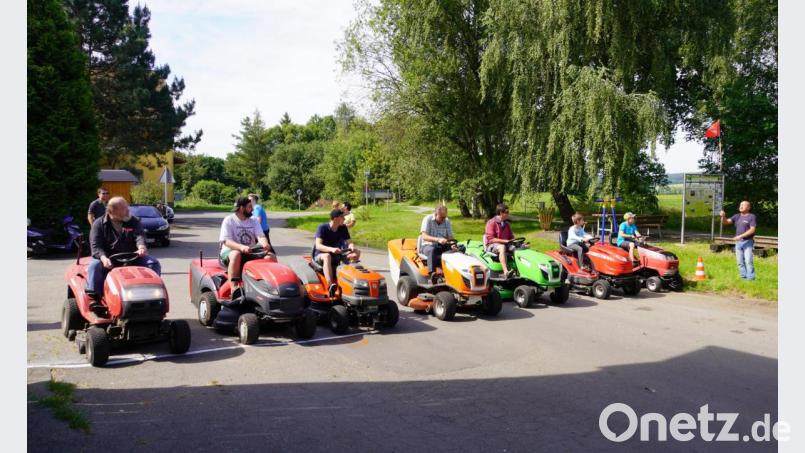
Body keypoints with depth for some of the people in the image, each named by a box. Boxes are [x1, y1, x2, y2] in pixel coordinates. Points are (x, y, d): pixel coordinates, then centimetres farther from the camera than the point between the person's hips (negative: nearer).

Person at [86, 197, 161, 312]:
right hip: (108, 259, -2)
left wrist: (141, 247, -38)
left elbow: (139, 235, -13)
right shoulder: (99, 224, -1)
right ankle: (94, 298, -27)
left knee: (154, 263, -17)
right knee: (95, 266, -33)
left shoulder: (134, 222, 6)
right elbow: (96, 247, -11)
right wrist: (103, 258, -34)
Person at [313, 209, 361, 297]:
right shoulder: (322, 228, -16)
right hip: (320, 255, -5)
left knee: (356, 253, -17)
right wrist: (331, 249, -46)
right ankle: (330, 286, -55)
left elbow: (349, 242, -3)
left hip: (335, 255, 5)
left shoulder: (343, 228, 0)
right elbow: (318, 245, -27)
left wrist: (352, 247, -29)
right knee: (327, 256, -42)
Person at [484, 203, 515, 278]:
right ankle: (506, 272, -50)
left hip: (505, 244, 7)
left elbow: (511, 237, 19)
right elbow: (490, 239, -17)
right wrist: (504, 241, -24)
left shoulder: (507, 224, 13)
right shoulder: (491, 223, -9)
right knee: (502, 247, -39)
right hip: (491, 246, -7)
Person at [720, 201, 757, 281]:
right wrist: (723, 216, -14)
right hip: (738, 242, 6)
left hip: (748, 242, -6)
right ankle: (744, 277, 14)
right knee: (740, 262, 6)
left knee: (748, 261, -11)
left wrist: (741, 236, -19)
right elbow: (726, 222, 8)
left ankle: (750, 278, -7)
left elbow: (752, 230, -12)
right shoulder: (737, 216, 13)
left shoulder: (752, 217, -3)